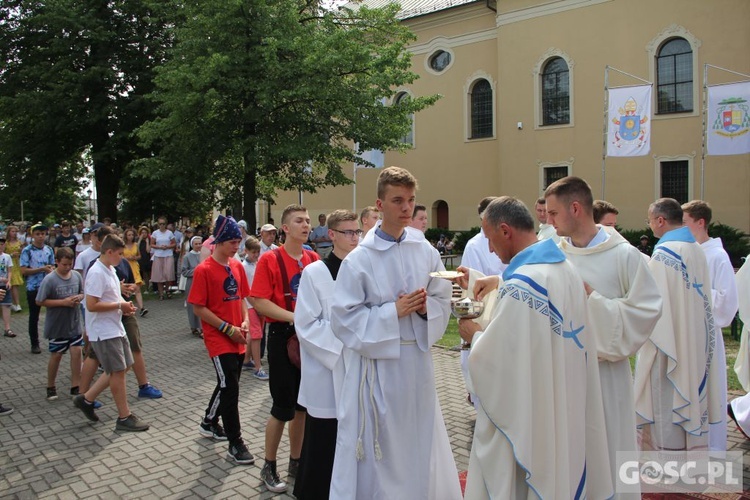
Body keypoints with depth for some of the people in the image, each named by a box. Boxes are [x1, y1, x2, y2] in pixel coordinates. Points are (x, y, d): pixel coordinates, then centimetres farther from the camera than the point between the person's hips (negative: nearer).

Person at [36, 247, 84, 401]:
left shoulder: (76, 276, -2)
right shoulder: (49, 279, -15)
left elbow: (82, 293, 12)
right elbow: (40, 301, -13)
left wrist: (79, 298, -11)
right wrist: (63, 302, -20)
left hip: (75, 323, 3)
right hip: (57, 325, -3)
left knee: (76, 352, 2)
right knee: (56, 355, 9)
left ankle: (75, 386, 13)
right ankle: (50, 387, 28)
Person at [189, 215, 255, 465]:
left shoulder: (237, 265, 5)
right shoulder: (204, 270, -13)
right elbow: (198, 308, -12)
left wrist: (245, 321, -2)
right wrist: (227, 328, -16)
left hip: (237, 338, 7)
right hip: (218, 339, -7)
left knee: (228, 385, 18)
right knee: (229, 387, -6)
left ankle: (209, 423, 41)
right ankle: (235, 444, 5)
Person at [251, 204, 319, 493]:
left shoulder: (314, 259, 6)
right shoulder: (270, 259, -9)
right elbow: (259, 302, -15)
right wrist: (293, 317, -22)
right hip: (283, 336, -5)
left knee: (303, 404, 14)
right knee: (283, 406, 1)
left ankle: (296, 461, 31)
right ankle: (269, 467, 22)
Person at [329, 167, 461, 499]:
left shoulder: (426, 251, 1)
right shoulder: (359, 259, -10)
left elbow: (443, 300, 8)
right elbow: (342, 318, -11)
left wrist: (426, 308, -13)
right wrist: (393, 312, -17)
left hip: (418, 359, 4)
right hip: (377, 363, -4)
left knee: (420, 443, 17)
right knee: (381, 450, 8)